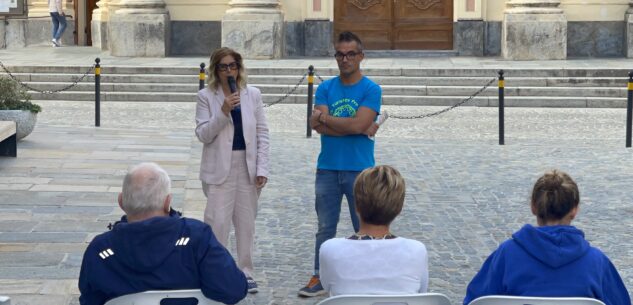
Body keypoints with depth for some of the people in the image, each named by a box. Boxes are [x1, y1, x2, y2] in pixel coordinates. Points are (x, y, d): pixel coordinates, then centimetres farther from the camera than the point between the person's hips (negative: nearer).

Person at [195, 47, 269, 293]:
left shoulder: (253, 95, 4)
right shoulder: (206, 97, -2)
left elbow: (262, 134, 4)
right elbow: (203, 134, -8)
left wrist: (262, 169, -3)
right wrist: (223, 112, -21)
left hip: (248, 168, 3)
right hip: (220, 168, -2)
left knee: (246, 222, 9)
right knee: (217, 222, -5)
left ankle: (245, 271, 19)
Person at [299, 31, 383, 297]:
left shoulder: (371, 90, -5)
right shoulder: (326, 88, 5)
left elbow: (358, 124, -18)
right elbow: (317, 125, -9)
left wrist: (325, 118, -7)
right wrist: (359, 129, -14)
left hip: (359, 170, -3)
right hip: (327, 168, 3)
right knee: (325, 228, 10)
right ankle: (319, 278, 18)